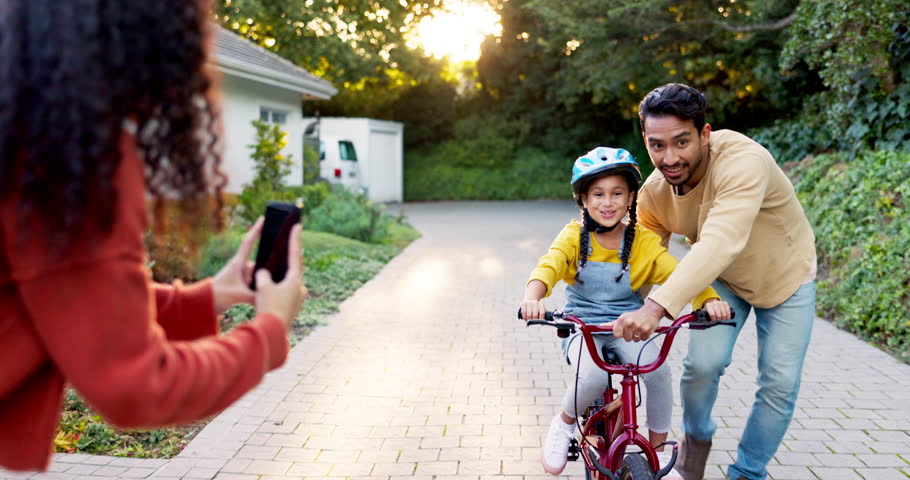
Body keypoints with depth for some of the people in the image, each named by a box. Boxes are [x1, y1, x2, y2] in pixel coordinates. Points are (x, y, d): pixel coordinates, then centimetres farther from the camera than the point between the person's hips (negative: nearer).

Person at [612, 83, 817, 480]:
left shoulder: (743, 161, -39)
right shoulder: (654, 193, -22)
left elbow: (721, 243, -53)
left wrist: (657, 307, -62)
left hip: (786, 276, -2)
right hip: (722, 281, 2)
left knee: (780, 385, -1)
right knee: (704, 362, -17)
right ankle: (697, 438, 13)